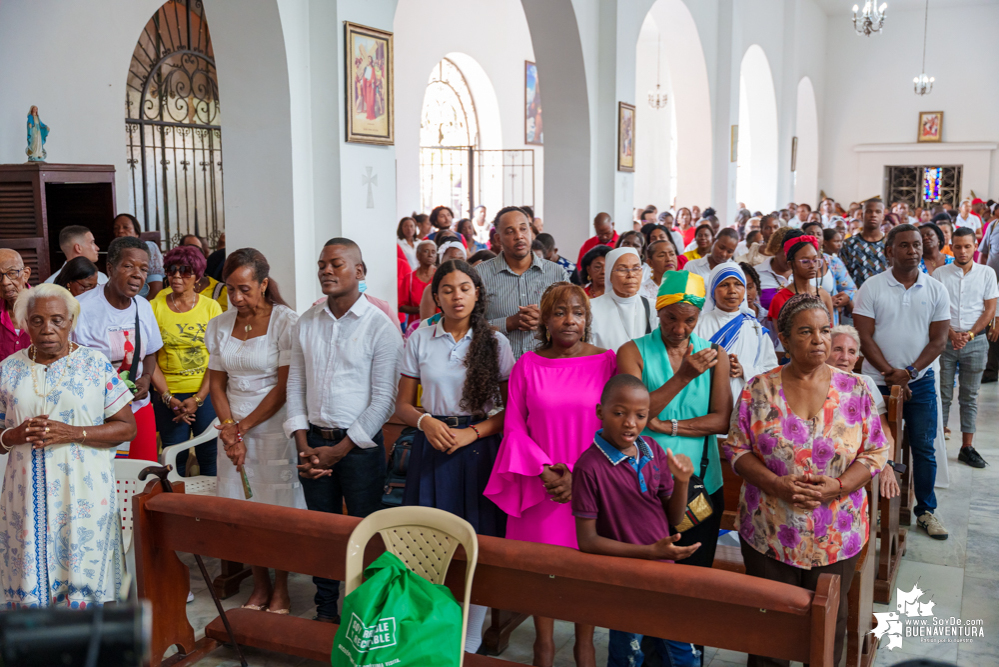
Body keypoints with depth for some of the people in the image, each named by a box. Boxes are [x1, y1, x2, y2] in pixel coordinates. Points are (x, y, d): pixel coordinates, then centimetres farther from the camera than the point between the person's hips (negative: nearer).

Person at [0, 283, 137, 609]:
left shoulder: (95, 363, 1)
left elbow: (127, 427, -1)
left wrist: (71, 433, -14)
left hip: (83, 494, -2)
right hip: (29, 494, 2)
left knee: (84, 573, 0)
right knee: (31, 576, 3)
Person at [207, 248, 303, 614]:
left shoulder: (285, 321, -9)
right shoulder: (219, 326, 7)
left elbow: (285, 386, -11)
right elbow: (217, 384, 8)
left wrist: (244, 427, -9)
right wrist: (230, 434, -4)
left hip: (274, 426, -4)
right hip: (234, 427, 4)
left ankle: (281, 589, 16)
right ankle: (259, 586, 23)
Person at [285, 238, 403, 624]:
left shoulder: (380, 326, -8)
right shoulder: (305, 324, 7)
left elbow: (383, 398, -10)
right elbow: (295, 385, 9)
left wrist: (340, 449, -12)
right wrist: (303, 444, -2)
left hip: (360, 444, -4)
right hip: (314, 441, 4)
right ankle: (325, 610, 27)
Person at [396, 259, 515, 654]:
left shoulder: (495, 342, 1)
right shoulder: (420, 340, 5)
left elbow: (511, 410, 1)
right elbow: (403, 404, 9)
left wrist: (472, 432, -13)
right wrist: (426, 422, -11)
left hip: (478, 448, -1)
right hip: (432, 446, 1)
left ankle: (469, 644, 13)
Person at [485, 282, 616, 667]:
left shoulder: (606, 362, -3)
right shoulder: (528, 365, 1)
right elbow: (514, 427, 2)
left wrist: (578, 475, -11)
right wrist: (544, 471, -9)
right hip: (540, 487, 1)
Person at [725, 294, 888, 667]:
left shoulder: (855, 390, -2)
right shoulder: (759, 390, -4)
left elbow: (875, 453, -1)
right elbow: (737, 449, -3)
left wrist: (836, 487, -17)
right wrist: (777, 485, -18)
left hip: (837, 535, 1)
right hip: (768, 533, -1)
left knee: (829, 621, 14)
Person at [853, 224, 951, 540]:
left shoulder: (936, 290, 1)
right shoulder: (872, 287, -5)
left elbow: (938, 339, 0)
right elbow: (864, 336, -7)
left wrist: (909, 372, -12)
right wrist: (890, 372, -14)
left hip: (920, 380, 2)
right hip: (877, 380, -1)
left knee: (924, 448, 6)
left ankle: (926, 510, 19)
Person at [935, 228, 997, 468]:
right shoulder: (940, 273, 2)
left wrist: (969, 334, -9)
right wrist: (951, 334, -12)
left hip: (975, 341, 1)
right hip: (945, 340, -1)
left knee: (970, 396, 7)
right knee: (943, 395, 2)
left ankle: (967, 447, 11)